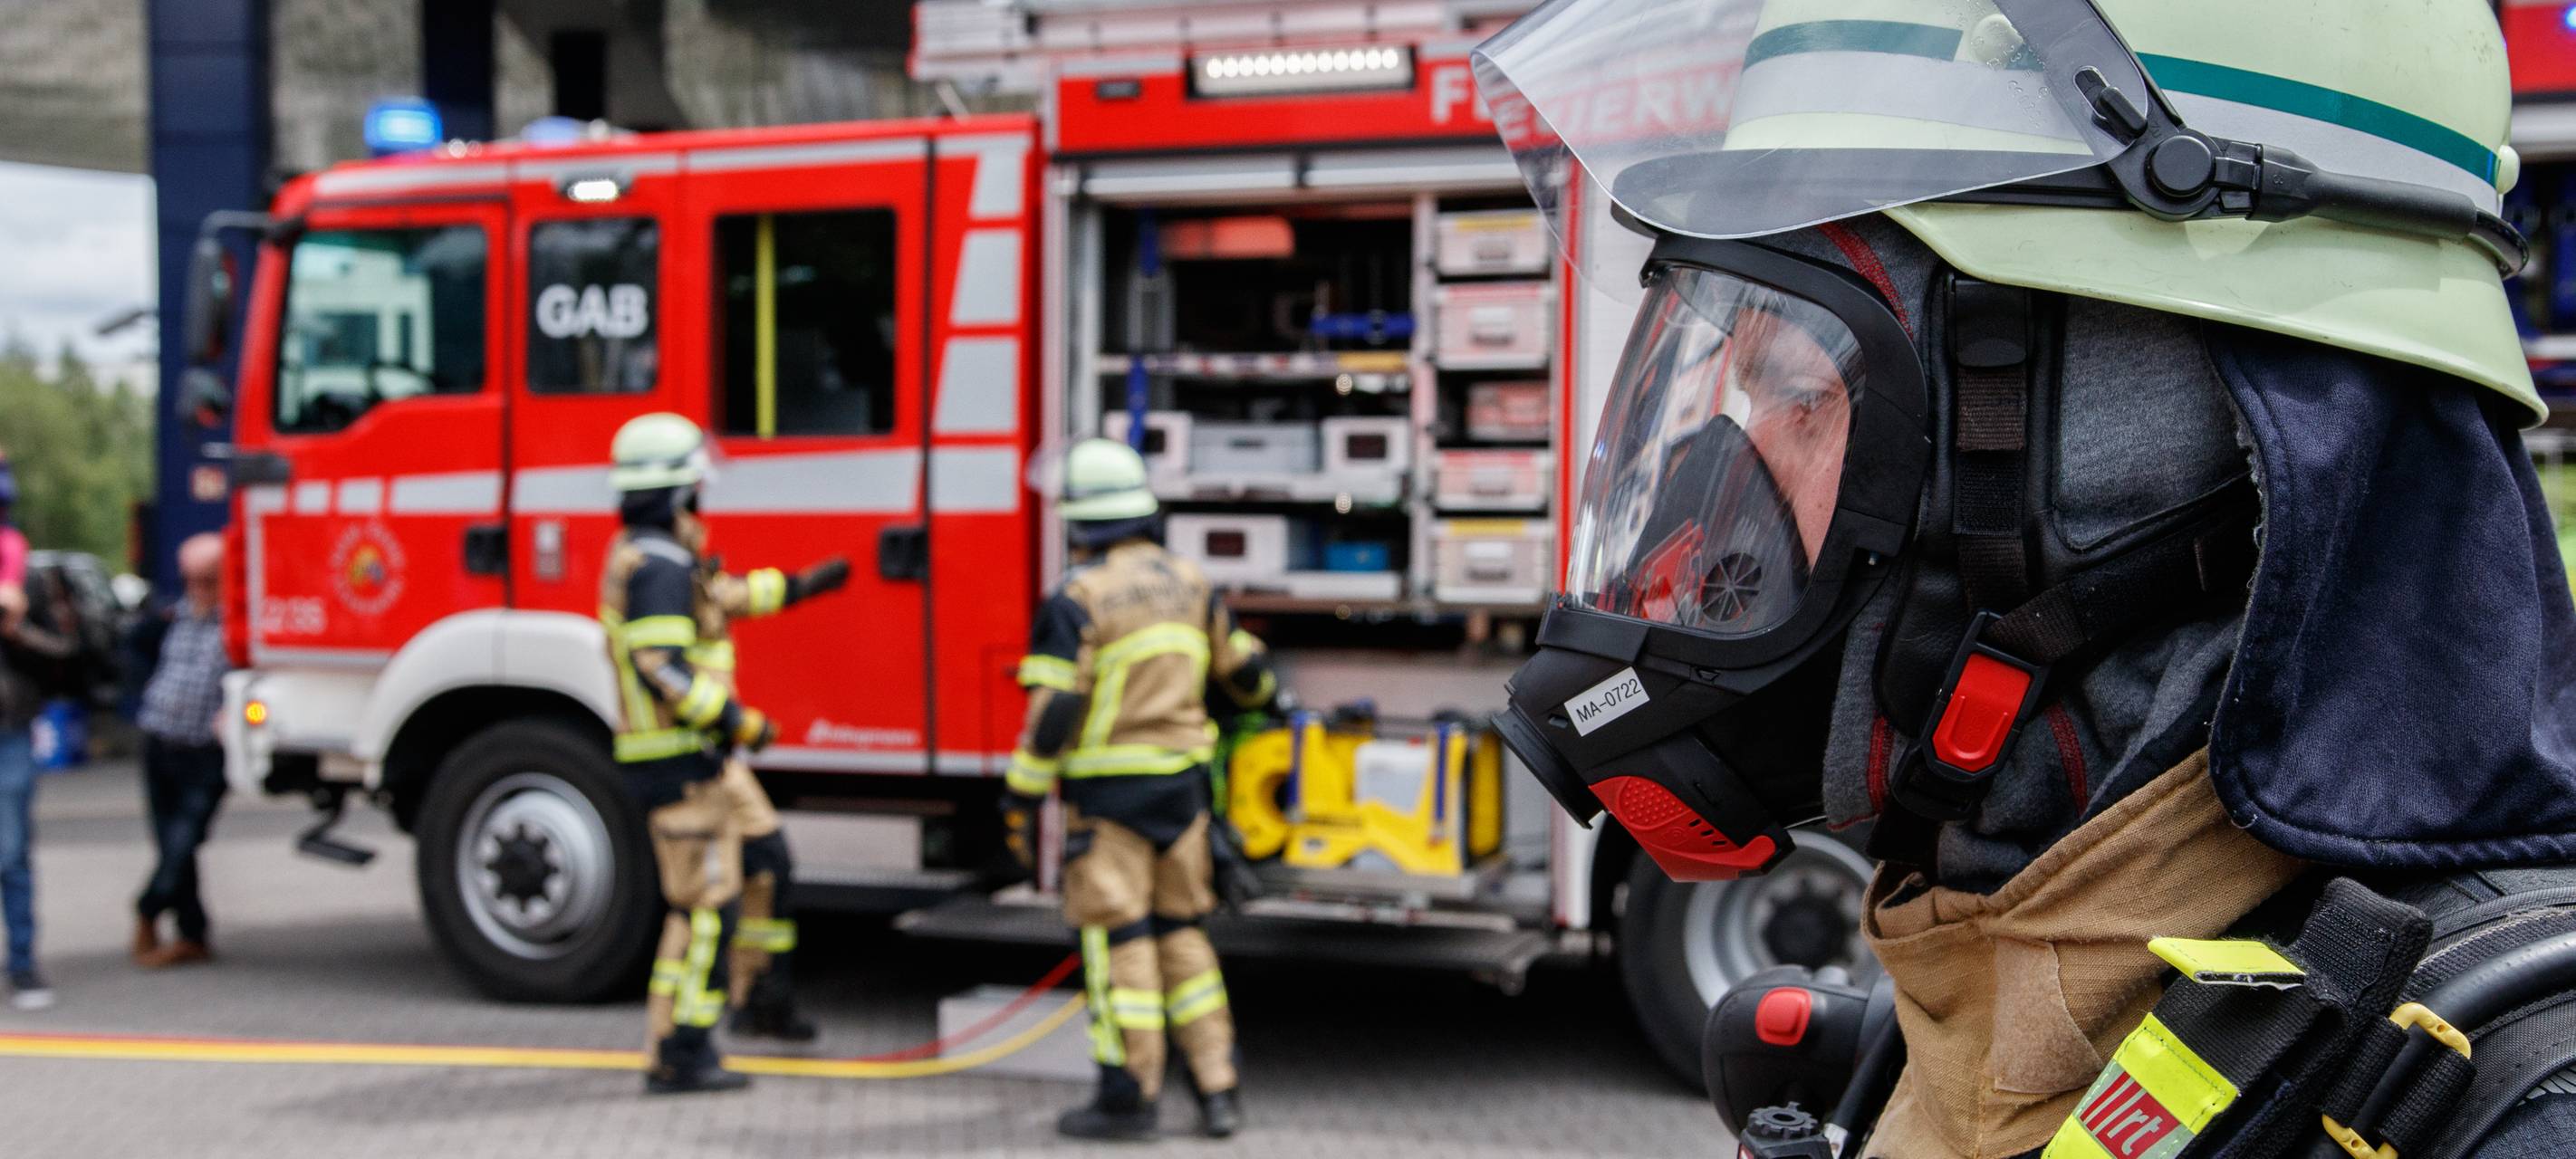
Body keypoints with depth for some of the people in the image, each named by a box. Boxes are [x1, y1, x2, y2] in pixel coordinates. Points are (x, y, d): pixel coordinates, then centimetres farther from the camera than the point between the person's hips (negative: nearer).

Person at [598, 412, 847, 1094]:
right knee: (706, 905, -6)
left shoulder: (652, 553, 12)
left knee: (767, 859, 20)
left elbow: (717, 596, 29)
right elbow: (662, 669, -29)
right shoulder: (655, 564, -20)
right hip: (676, 762, -10)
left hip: (705, 754, 10)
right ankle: (678, 1057, -1)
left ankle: (764, 1000, 31)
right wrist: (739, 722, -23)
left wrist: (799, 585, 36)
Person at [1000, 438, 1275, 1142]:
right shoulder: (1188, 582, 5)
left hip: (1108, 789, -6)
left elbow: (1053, 710, -17)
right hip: (1183, 782, 6)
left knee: (1116, 937, 1)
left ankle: (1130, 1096, 5)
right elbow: (1243, 670, 16)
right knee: (1181, 931, 14)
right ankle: (1216, 1089, 14)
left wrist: (1023, 799, -10)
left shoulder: (1077, 597, -13)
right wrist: (1258, 686, 40)